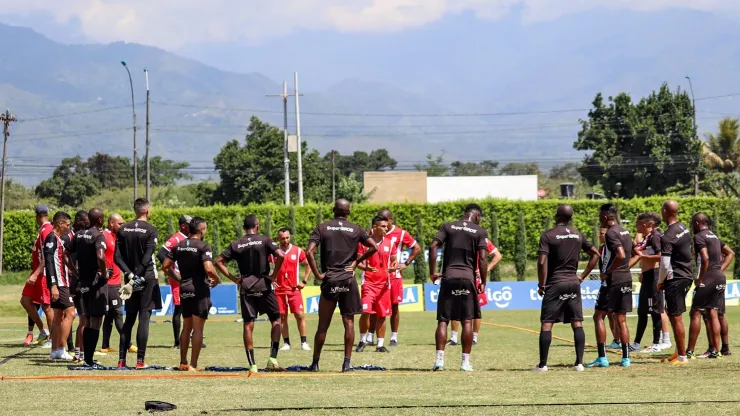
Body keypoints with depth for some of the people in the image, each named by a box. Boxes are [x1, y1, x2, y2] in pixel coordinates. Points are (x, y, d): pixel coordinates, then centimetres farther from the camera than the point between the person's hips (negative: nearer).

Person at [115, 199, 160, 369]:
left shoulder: (123, 230, 6)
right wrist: (138, 277, -13)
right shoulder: (150, 230, -8)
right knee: (144, 318, -3)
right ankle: (140, 360, -5)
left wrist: (130, 275, -7)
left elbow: (118, 257, -1)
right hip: (147, 278, -5)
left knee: (129, 319, 11)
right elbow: (147, 258, -16)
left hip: (130, 279, 5)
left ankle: (121, 360, 7)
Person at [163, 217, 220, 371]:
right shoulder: (203, 247, -12)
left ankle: (183, 363, 21)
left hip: (184, 289, 6)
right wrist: (216, 279, -4)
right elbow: (209, 269, -23)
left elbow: (166, 266, 9)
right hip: (200, 289, -6)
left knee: (187, 327, 18)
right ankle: (193, 365, -4)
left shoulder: (178, 246, 8)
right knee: (197, 328, -2)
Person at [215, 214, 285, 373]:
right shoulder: (264, 240, -2)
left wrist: (233, 278, 7)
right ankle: (272, 358, -5)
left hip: (245, 288, 3)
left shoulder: (235, 245, 7)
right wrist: (274, 275, -5)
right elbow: (280, 255, -16)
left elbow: (219, 262, 5)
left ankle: (252, 365, 0)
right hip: (264, 285, -2)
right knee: (276, 320, 9)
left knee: (248, 325, 3)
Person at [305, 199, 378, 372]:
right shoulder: (355, 230, 3)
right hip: (348, 279, 0)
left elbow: (309, 252, -10)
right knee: (349, 322, 4)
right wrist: (356, 261, 7)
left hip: (329, 280, 0)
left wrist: (317, 274, -4)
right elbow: (373, 247, -2)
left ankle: (315, 363, 10)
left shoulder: (322, 228, 1)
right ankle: (347, 363, 0)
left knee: (323, 324, 5)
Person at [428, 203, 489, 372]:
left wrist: (432, 272, 3)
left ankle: (439, 359, -5)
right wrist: (483, 283, 0)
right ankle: (465, 361, 3)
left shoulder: (448, 227, 9)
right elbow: (482, 258, -6)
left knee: (443, 320, 4)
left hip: (448, 277, 1)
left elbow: (433, 246, -2)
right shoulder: (480, 232, 3)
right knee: (467, 321, 4)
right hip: (468, 277, -1)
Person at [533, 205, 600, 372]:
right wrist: (583, 276, 13)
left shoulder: (548, 235, -8)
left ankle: (542, 364, -2)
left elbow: (542, 262, -15)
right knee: (577, 323, 6)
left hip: (555, 284, -4)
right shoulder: (578, 235, 8)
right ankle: (579, 362, 2)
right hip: (573, 283, 4)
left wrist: (542, 284, -5)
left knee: (546, 324, -1)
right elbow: (595, 254, 12)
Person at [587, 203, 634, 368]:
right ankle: (625, 358, 8)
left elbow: (621, 255, -26)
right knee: (621, 319, 11)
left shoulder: (611, 233, -14)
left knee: (599, 316, -2)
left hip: (612, 280, -8)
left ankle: (602, 358, -8)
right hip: (627, 279, 8)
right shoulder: (625, 232, 14)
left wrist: (607, 272, -16)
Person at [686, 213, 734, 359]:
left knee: (696, 313, -5)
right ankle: (716, 350, 4)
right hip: (720, 279, 8)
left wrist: (700, 279, -14)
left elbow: (705, 258, -22)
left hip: (708, 279, -8)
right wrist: (720, 270, 15)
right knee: (713, 314, 9)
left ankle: (690, 351, -7)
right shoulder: (714, 236, 18)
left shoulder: (699, 237, -9)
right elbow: (730, 253, 23)